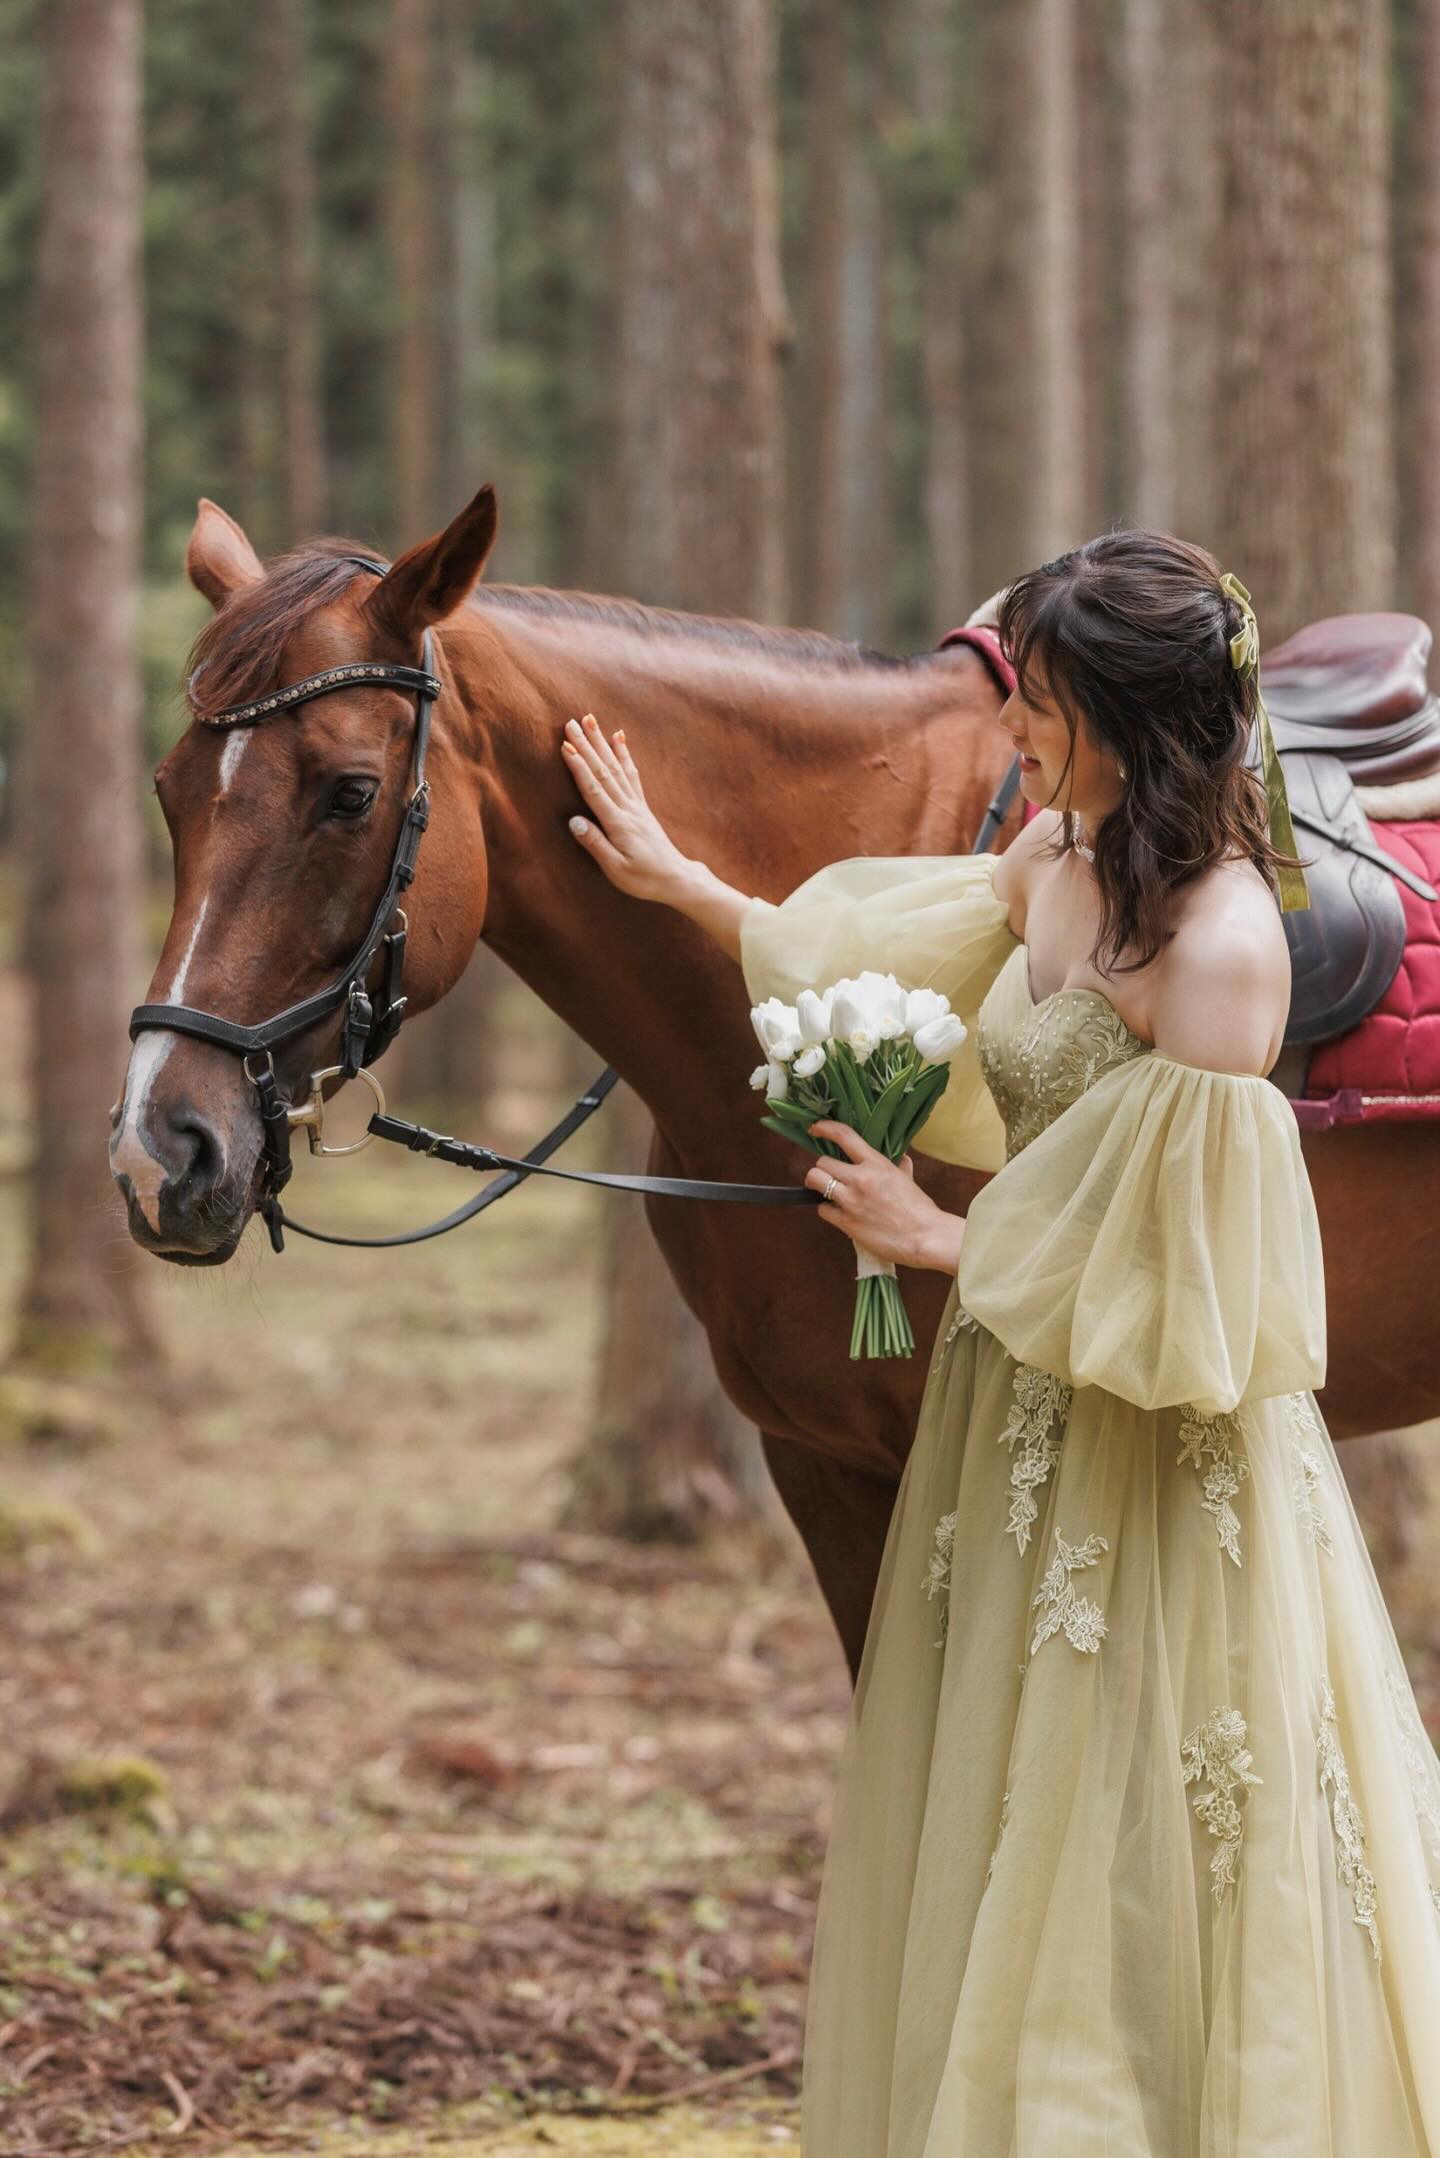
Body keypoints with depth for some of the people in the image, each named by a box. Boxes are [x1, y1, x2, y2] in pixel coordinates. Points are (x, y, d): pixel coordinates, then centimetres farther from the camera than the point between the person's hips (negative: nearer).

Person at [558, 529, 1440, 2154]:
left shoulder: (1220, 944, -23)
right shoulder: (1050, 865, 2)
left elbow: (1176, 1280, -23)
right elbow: (872, 976, 20)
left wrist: (947, 1244, -14)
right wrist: (675, 882, 21)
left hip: (1150, 1467, -9)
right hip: (1014, 1430, 9)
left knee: (1139, 1860, 1)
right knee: (990, 1848, 17)